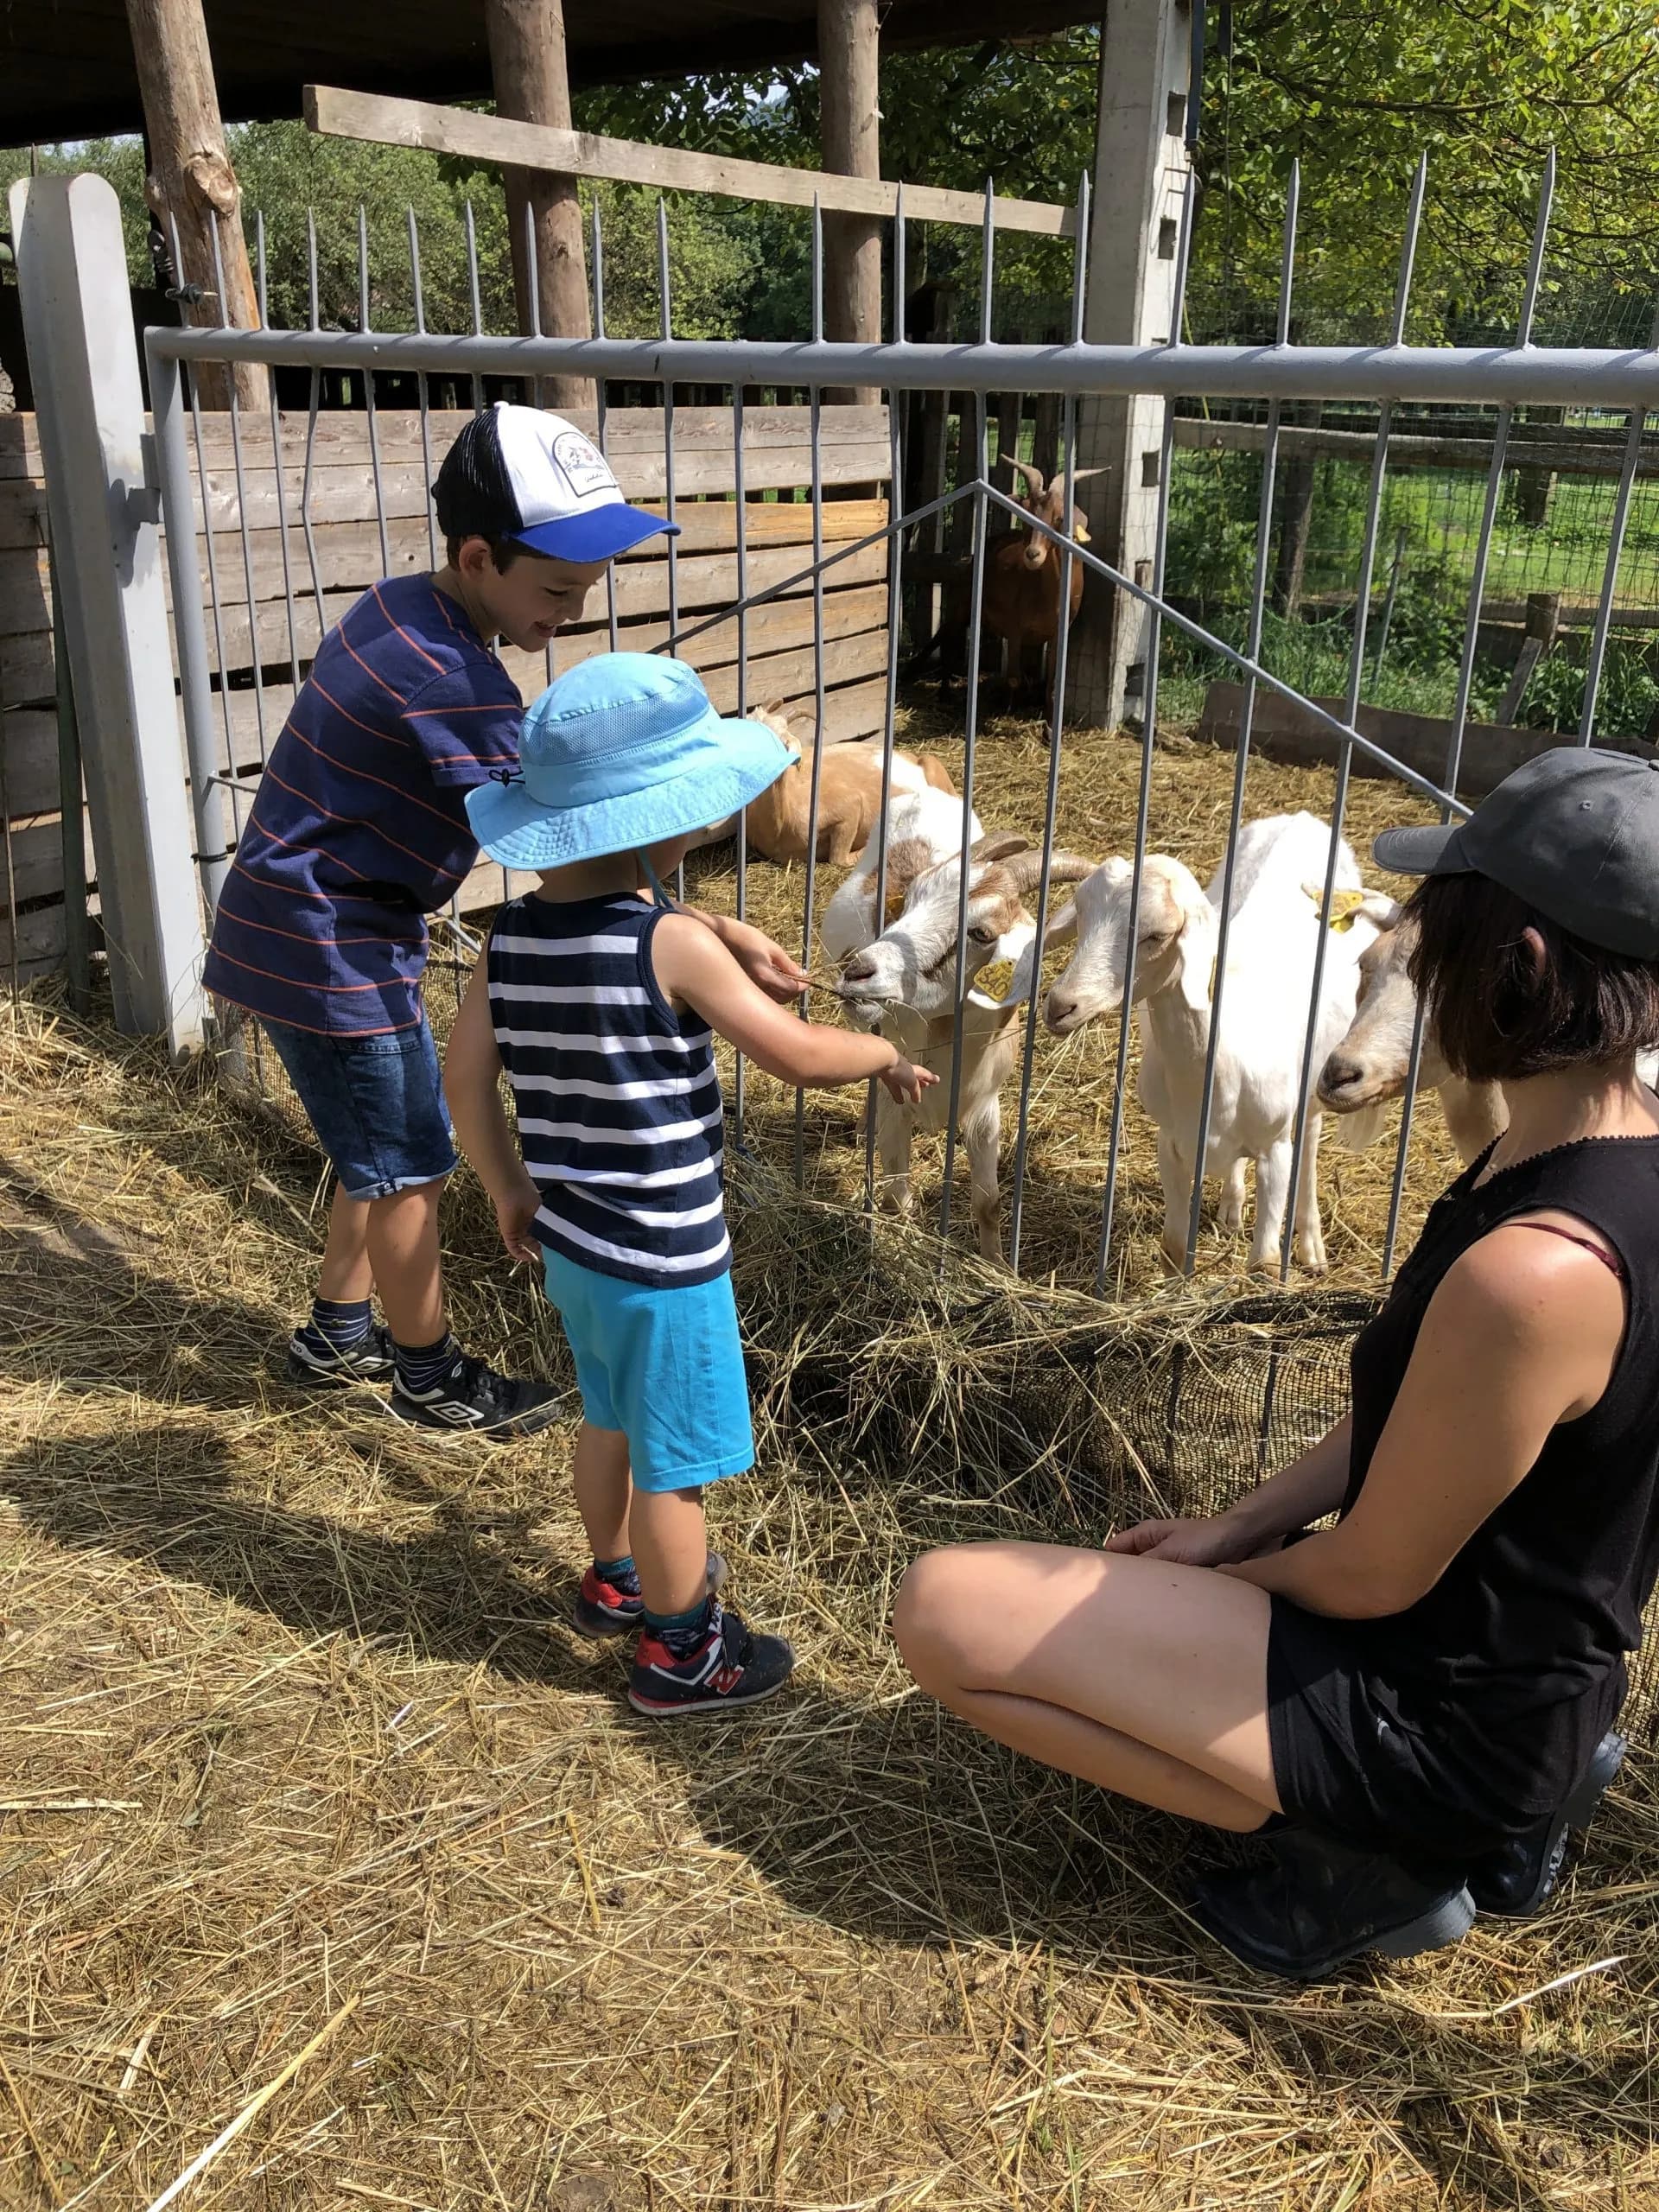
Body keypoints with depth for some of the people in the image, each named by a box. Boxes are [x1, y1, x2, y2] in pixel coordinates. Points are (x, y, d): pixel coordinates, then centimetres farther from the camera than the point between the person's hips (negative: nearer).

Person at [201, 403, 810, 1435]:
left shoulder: (403, 610, 2)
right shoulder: (455, 684, -27)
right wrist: (722, 935, -26)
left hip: (304, 927, 9)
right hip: (329, 951, -9)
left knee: (384, 1149, 21)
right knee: (411, 1168, 6)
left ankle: (338, 1337, 37)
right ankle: (433, 1378, 25)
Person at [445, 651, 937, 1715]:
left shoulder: (514, 935, -3)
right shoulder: (670, 942, -23)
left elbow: (468, 1079, 2)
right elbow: (799, 1052, -19)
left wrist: (510, 1189, 16)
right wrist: (889, 1054, 0)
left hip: (570, 1239, 8)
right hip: (663, 1259, -7)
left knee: (613, 1420, 28)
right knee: (674, 1462, 10)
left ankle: (618, 1581, 49)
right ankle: (680, 1654, 28)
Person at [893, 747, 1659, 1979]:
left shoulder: (1534, 1270, -34)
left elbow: (1373, 1576, -21)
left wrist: (1226, 1570, -1)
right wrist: (1237, 1528, 6)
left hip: (1447, 1717, -9)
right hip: (1523, 1670, 9)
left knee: (949, 1612, -12)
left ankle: (1371, 1855, -3)